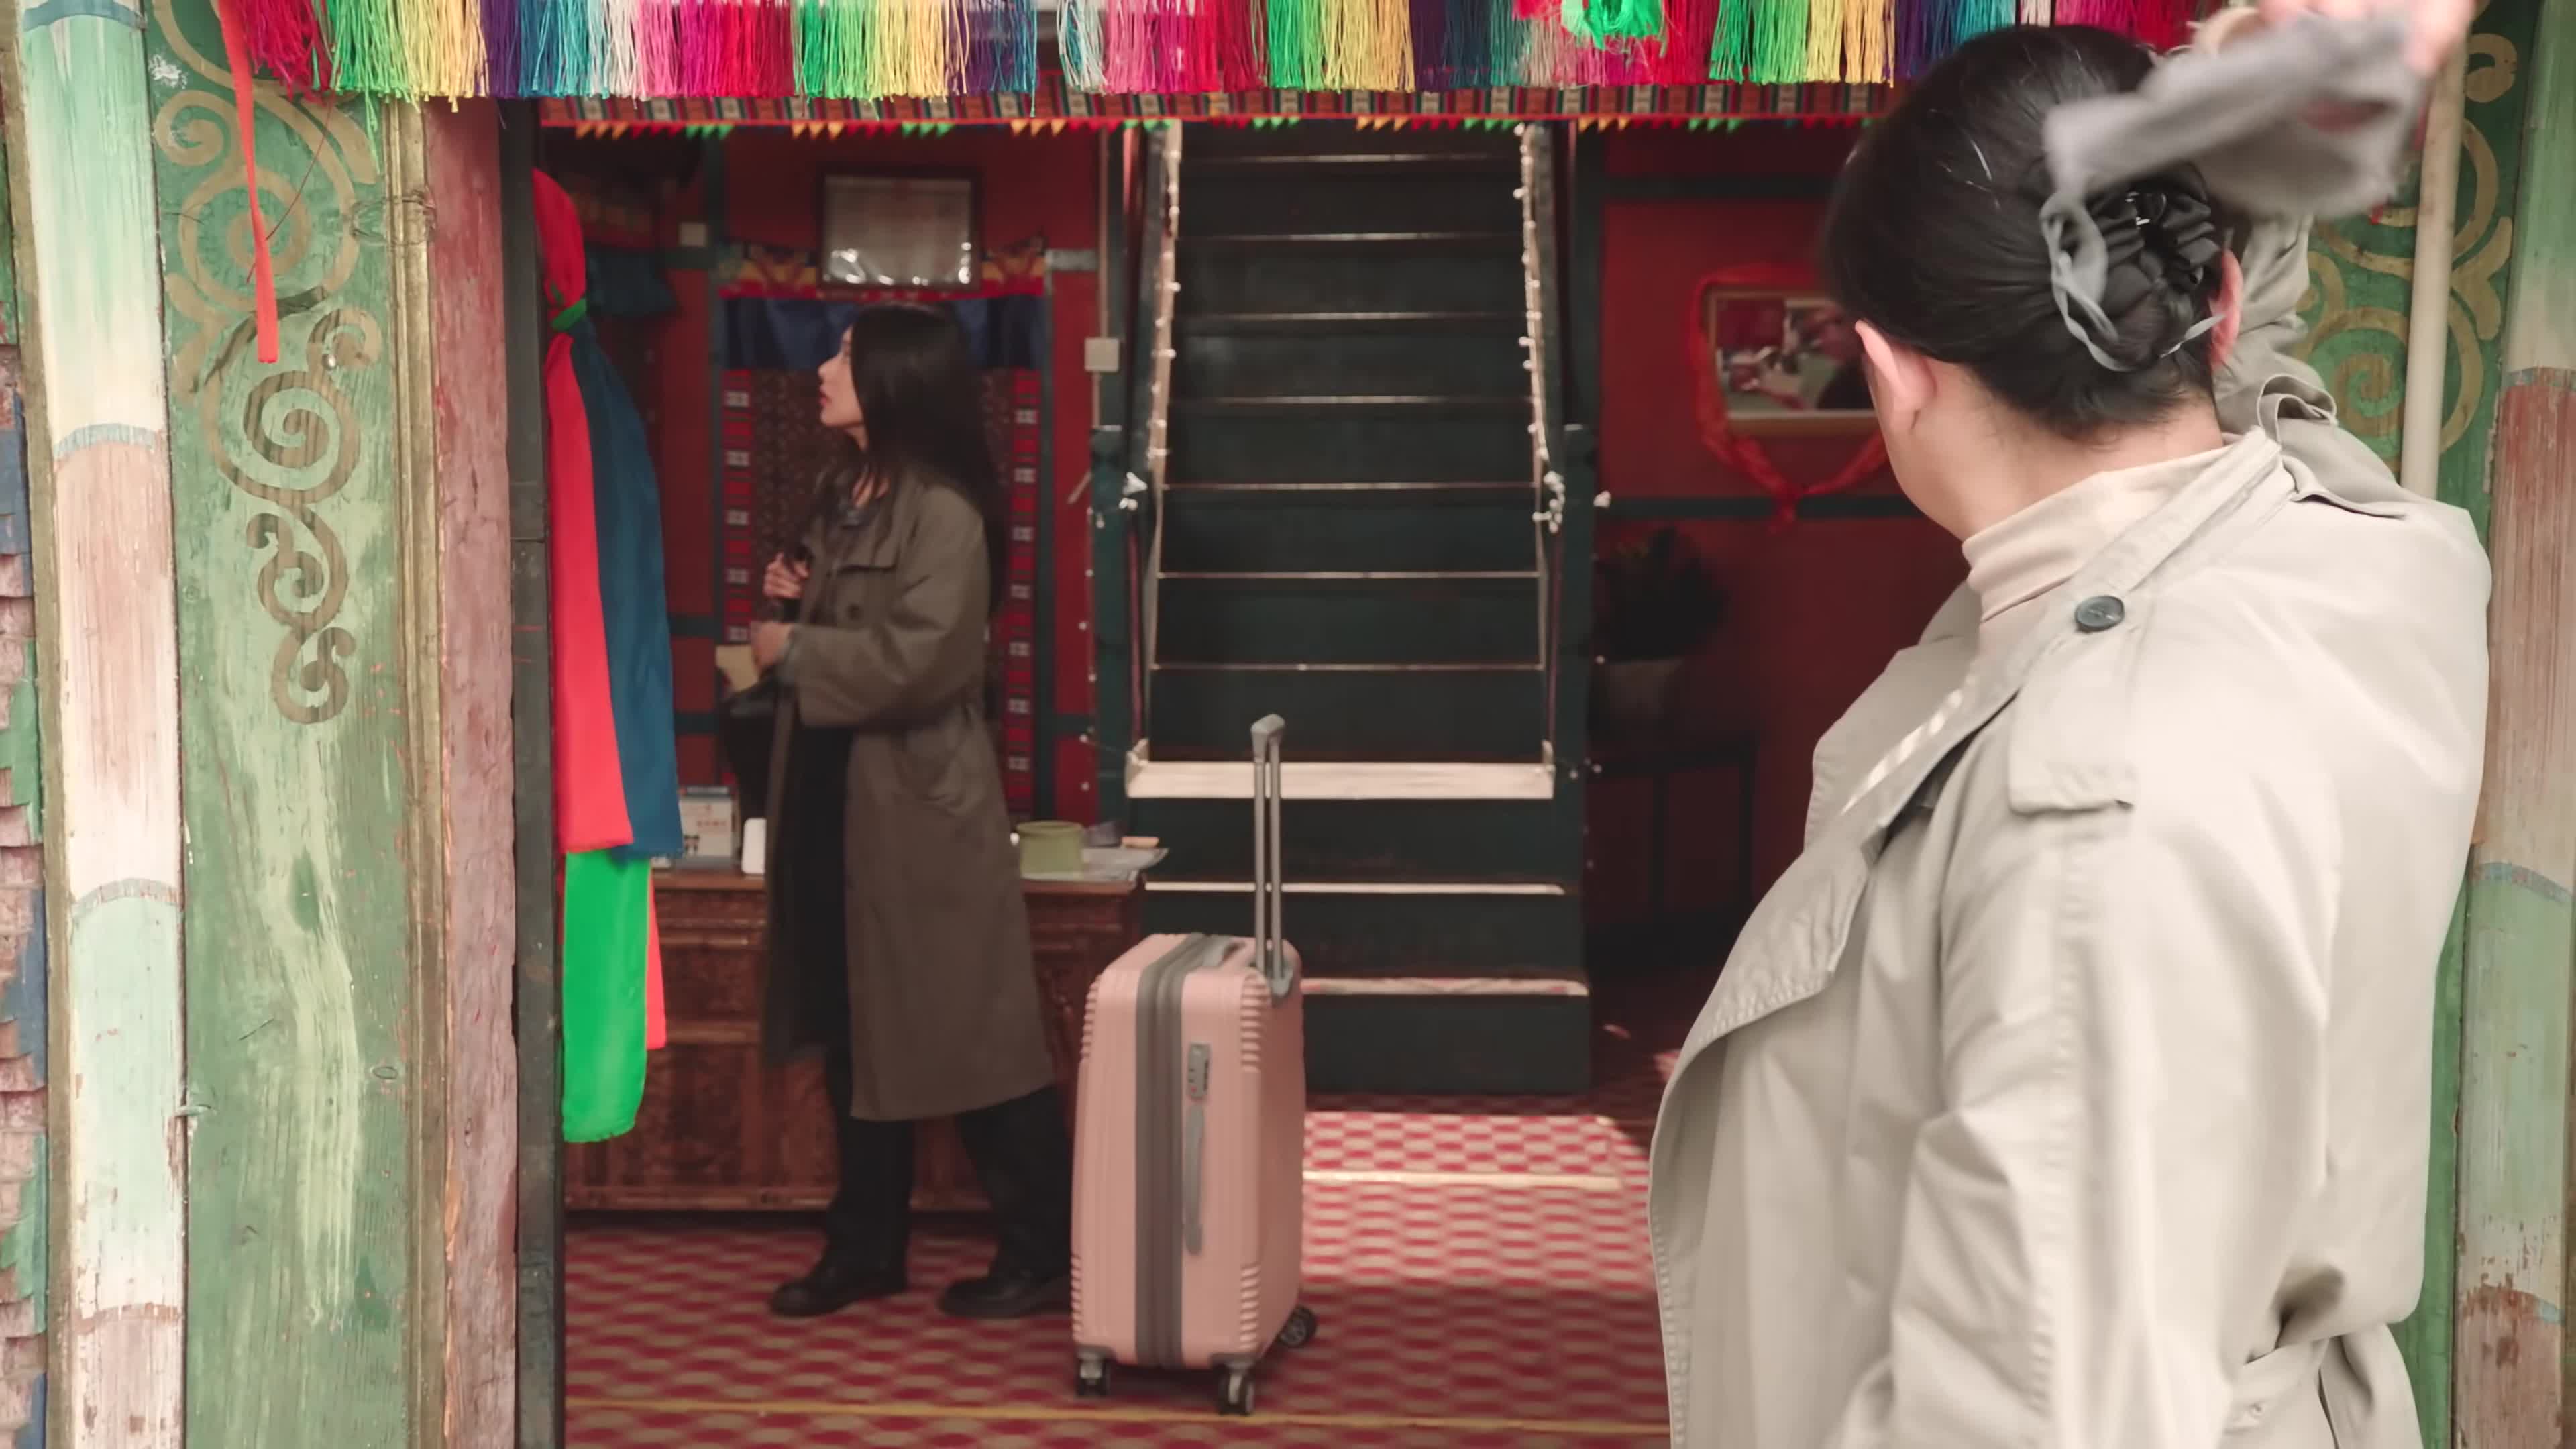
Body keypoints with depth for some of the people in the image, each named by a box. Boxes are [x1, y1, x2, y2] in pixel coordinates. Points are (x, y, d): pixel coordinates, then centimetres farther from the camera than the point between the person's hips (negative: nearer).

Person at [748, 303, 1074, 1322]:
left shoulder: (943, 511, -16)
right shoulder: (844, 493, 12)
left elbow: (917, 657, -25)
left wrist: (792, 651, -15)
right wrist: (799, 596, 4)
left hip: (918, 807, -9)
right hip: (833, 797, 9)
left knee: (970, 1036, -2)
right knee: (852, 1032, 15)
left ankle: (1043, 1254, 10)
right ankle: (866, 1246, 26)